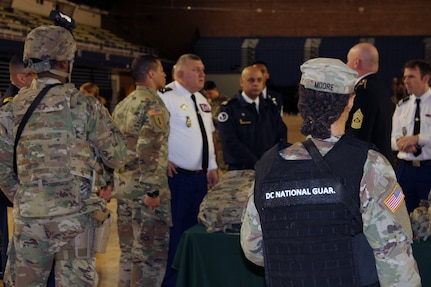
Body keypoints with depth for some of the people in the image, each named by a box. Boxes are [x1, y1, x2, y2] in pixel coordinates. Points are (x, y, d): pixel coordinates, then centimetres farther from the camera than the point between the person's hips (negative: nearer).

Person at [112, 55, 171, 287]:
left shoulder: (122, 105, 14)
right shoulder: (153, 105, -12)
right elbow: (149, 150, -21)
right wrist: (153, 190, -21)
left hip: (122, 187, 8)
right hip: (146, 189, -8)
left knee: (128, 250, 15)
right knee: (151, 253, -1)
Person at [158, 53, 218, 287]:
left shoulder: (202, 100, 15)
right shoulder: (165, 97, -14)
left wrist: (212, 167, 19)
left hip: (200, 177, 9)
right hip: (177, 177, -9)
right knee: (174, 233, -3)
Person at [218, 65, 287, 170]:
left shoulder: (271, 107, 14)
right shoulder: (229, 108, -2)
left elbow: (282, 135, 11)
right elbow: (230, 142, -11)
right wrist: (257, 164, -18)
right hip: (241, 169, -4)